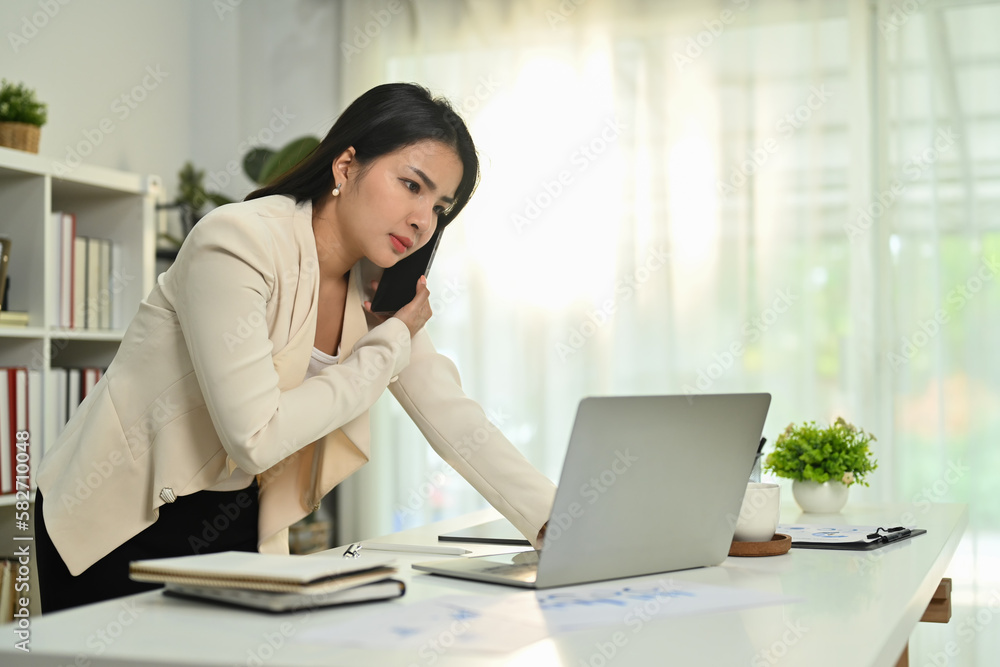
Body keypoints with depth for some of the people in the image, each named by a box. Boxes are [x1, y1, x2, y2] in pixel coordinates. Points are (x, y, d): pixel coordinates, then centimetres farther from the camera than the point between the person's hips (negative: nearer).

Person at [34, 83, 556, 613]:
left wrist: (559, 521, -16)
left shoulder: (378, 289, -1)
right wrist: (388, 346, -20)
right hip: (122, 529, -6)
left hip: (236, 529, 6)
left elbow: (453, 419, -5)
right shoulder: (238, 244, -24)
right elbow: (256, 438, -29)